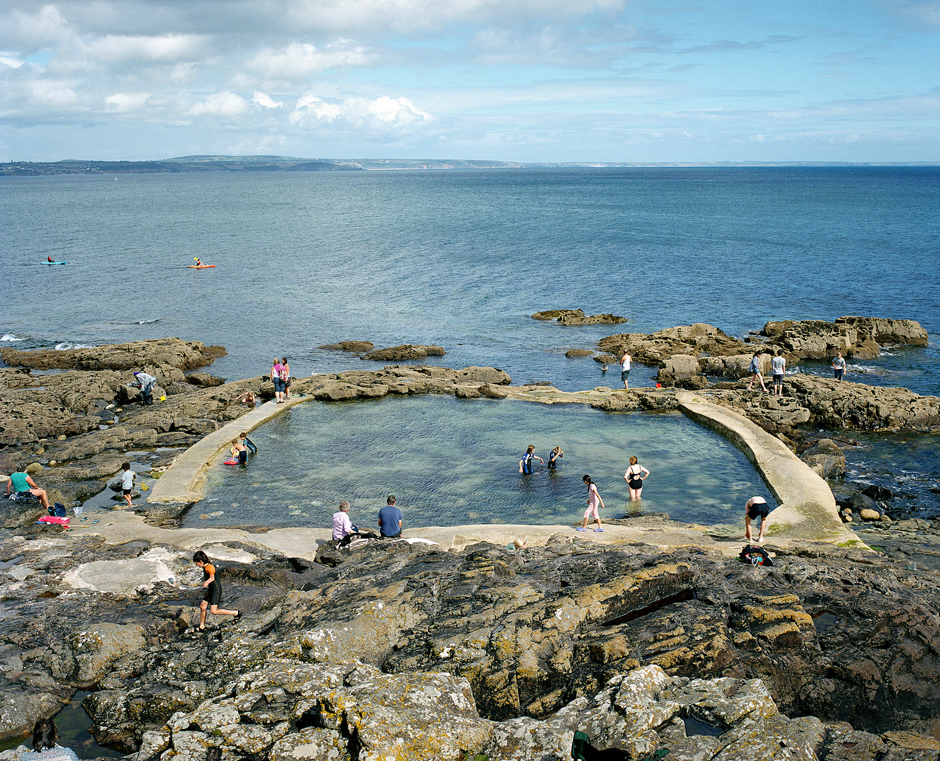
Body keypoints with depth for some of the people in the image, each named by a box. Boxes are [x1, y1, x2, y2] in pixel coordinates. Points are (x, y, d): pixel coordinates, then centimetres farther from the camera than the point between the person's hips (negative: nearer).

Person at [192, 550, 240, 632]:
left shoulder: (210, 567, -23)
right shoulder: (205, 567, 7)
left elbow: (212, 577, -43)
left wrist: (207, 582, -63)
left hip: (216, 590, -10)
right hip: (210, 590, 10)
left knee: (213, 611, -13)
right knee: (202, 606, 11)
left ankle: (236, 613, -4)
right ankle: (202, 627, 27)